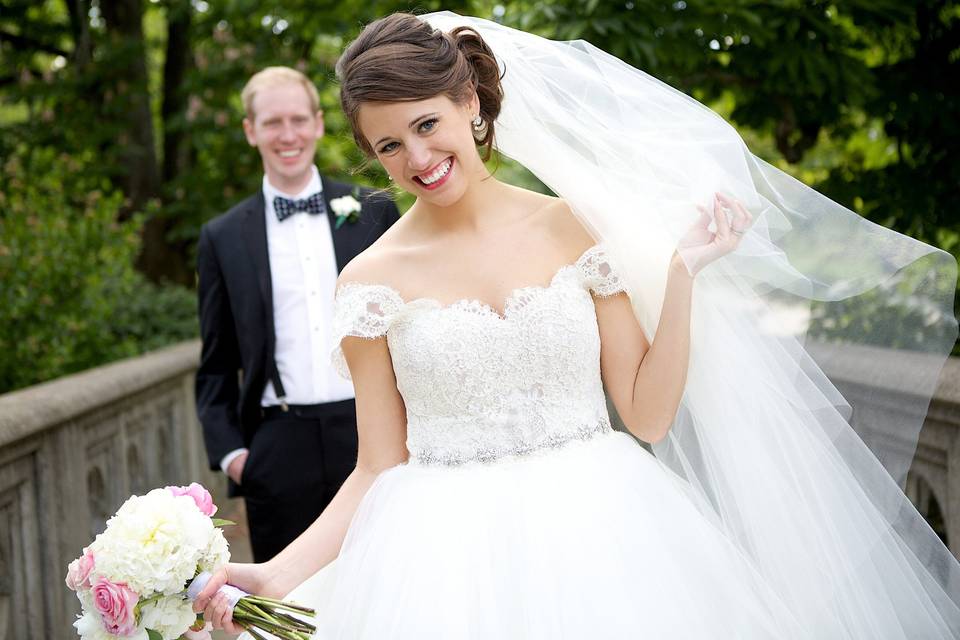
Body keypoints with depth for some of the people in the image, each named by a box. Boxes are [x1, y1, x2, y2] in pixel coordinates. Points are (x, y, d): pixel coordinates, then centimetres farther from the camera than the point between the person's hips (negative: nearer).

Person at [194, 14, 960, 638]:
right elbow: (379, 471, 0)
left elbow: (648, 414, 1)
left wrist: (682, 273, -6)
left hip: (599, 540, 1)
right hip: (448, 562, -1)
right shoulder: (372, 281, -2)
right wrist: (276, 576, -12)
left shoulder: (572, 227, 1)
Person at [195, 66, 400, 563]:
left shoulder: (373, 211, 7)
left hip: (372, 434, 0)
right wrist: (228, 449, -2)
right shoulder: (222, 238, 7)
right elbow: (216, 366, 10)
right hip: (280, 448, 0)